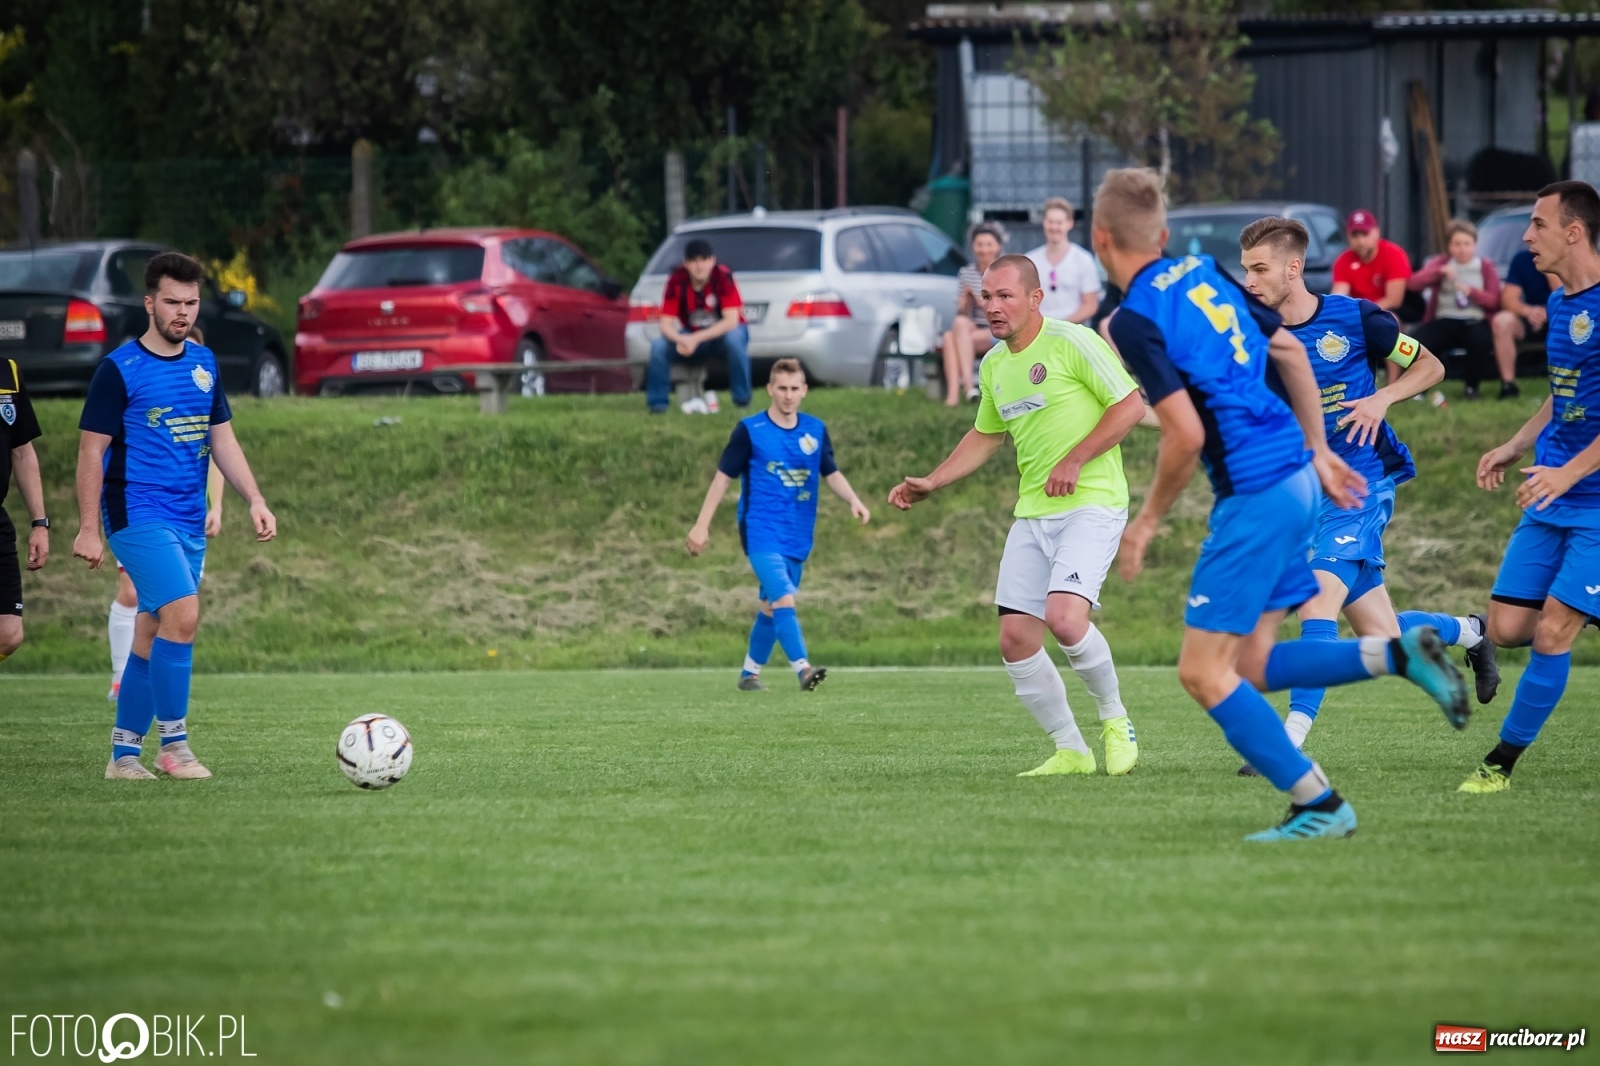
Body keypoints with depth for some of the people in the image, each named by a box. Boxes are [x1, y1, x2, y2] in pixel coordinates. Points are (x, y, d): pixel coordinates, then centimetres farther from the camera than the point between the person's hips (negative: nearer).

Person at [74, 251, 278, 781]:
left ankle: (123, 754, 14)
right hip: (138, 514, -6)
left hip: (189, 520, 6)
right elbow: (92, 450, -7)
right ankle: (173, 743, -15)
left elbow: (222, 439, 18)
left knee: (152, 634, 8)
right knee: (182, 612, -21)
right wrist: (88, 528, -12)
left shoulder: (204, 364, 12)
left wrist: (255, 501, 7)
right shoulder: (119, 370, -7)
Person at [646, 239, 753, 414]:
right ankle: (657, 402, -11)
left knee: (735, 338, -37)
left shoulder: (723, 277, -23)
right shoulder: (676, 281, -17)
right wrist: (680, 339, -40)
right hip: (692, 338, 2)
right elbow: (666, 324, -17)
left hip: (723, 334, -2)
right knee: (659, 345, -24)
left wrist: (696, 339, -37)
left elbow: (731, 321, -27)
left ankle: (742, 398, -23)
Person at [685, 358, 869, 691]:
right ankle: (804, 670, -31)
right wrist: (702, 525, -2)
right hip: (761, 532, -5)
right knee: (784, 600, -21)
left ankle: (750, 673, 28)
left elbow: (831, 473, 14)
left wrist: (854, 501, -5)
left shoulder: (815, 430, 6)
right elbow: (723, 476, -1)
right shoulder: (750, 430, -5)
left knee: (771, 608, 13)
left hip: (797, 537, 5)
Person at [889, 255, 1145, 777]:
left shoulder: (1072, 342, -10)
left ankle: (1115, 721, 0)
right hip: (1032, 513, 8)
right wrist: (930, 483, 19)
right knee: (1015, 638, -2)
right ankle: (1070, 751, 12)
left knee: (1064, 616, -25)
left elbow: (1130, 405, -12)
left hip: (1092, 504, -8)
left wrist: (1075, 460, -18)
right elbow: (986, 436, 27)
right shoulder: (994, 366, 13)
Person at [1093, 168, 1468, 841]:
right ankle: (1398, 654, 2)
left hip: (1254, 495, -9)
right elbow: (1290, 351, 18)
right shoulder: (1205, 274, 11)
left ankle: (1319, 806, -2)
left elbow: (1186, 435, -20)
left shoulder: (1134, 321, -14)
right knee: (1250, 665, 13)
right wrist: (1318, 451, 26)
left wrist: (1147, 522, -6)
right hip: (1295, 480, 9)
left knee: (1203, 672, -2)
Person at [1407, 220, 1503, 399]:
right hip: (1443, 322, 1)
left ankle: (1472, 386, -7)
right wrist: (1439, 272, -17)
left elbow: (1494, 301, 1)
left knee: (1481, 340, -36)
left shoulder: (1486, 266, 11)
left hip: (1474, 322, -1)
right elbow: (1412, 284, -3)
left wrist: (1471, 291, -16)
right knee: (1420, 339, -31)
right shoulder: (1440, 263, 13)